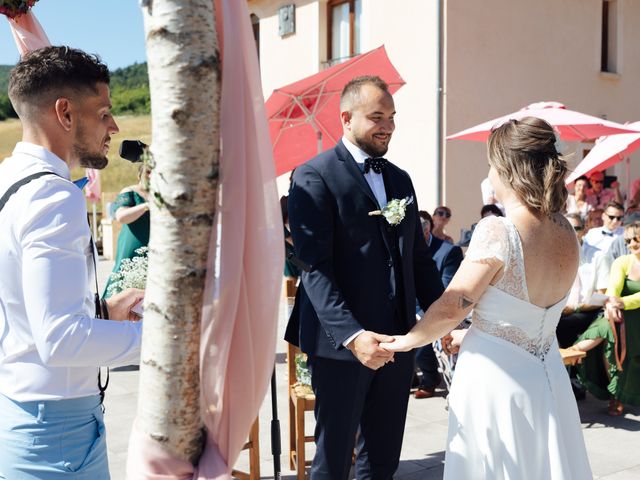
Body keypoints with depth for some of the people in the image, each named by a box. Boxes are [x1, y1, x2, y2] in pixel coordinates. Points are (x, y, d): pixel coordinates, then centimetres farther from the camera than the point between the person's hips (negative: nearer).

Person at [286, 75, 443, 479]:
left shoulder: (400, 179, 14)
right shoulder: (314, 177, -9)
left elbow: (420, 259, 16)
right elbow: (315, 268, -17)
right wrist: (352, 335, -27)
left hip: (398, 341, 7)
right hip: (343, 343, -6)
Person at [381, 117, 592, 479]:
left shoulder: (497, 231, -20)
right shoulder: (566, 233, 1)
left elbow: (451, 308, -15)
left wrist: (410, 339, 2)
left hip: (495, 379, -7)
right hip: (548, 379, 7)